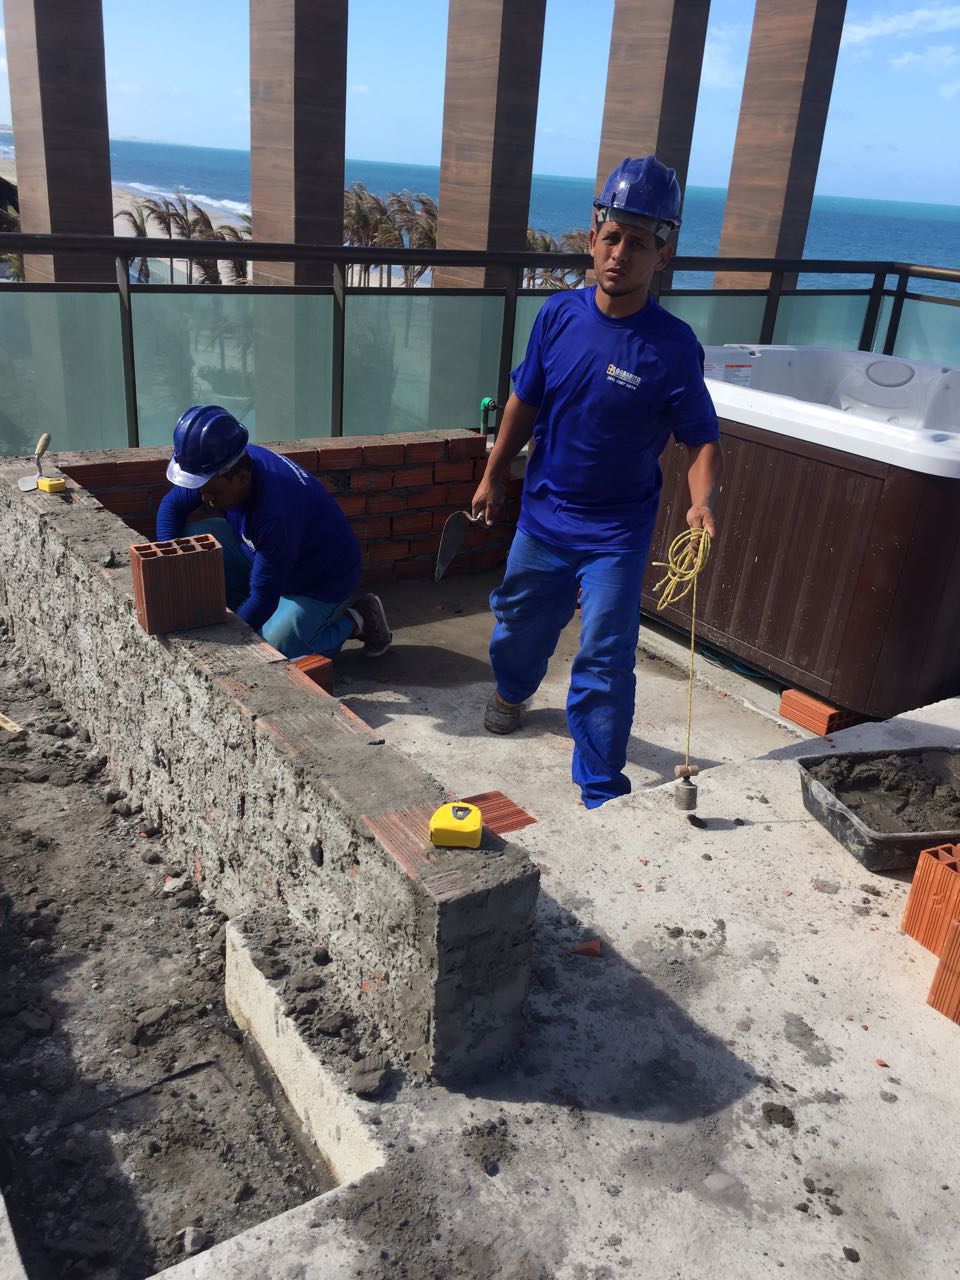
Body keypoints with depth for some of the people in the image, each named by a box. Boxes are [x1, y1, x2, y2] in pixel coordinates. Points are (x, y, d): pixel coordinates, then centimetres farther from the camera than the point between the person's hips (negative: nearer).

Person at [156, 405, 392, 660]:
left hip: (321, 582, -7)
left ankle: (356, 620, 1)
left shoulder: (276, 515, -40)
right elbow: (171, 505, -1)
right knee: (195, 529, -11)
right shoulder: (220, 470, -17)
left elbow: (263, 600, -33)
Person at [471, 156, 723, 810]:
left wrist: (702, 501, -33)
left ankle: (602, 794, 11)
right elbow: (525, 401, 4)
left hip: (618, 531, -4)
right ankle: (512, 689, 58)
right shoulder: (560, 313, -7)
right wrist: (494, 475, 9)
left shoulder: (673, 345, -18)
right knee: (521, 620, 24)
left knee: (605, 662, -3)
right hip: (543, 511, 4)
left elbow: (703, 438, -14)